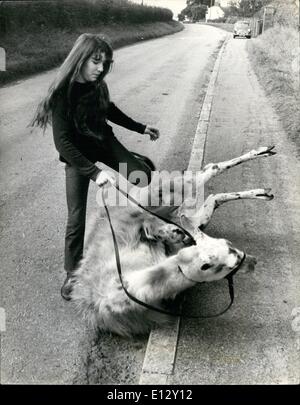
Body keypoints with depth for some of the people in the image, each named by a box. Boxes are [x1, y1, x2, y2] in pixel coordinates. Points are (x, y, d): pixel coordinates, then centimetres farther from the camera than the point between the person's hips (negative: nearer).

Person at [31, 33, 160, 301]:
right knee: (77, 217, -6)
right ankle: (73, 274, 12)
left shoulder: (97, 83, -9)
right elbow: (62, 142, -30)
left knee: (143, 173, 4)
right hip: (78, 155, -5)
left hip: (104, 142, 6)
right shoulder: (63, 92, -26)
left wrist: (141, 128, 14)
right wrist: (94, 172, -38)